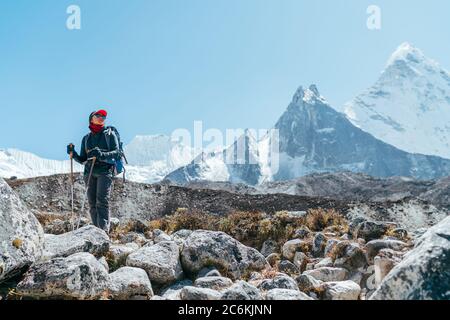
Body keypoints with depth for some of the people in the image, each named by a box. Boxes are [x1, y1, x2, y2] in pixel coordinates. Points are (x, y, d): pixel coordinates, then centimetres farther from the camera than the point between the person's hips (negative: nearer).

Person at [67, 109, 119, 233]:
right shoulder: (86, 138, 21)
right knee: (92, 203, -3)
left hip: (105, 171, -4)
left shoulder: (110, 134, 11)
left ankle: (104, 230, -24)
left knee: (102, 201, -17)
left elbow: (115, 152, -5)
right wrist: (73, 154, -2)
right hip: (90, 172, 4)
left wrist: (102, 155, -22)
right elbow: (82, 160, 17)